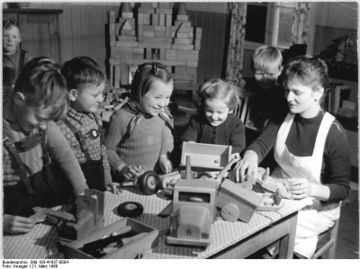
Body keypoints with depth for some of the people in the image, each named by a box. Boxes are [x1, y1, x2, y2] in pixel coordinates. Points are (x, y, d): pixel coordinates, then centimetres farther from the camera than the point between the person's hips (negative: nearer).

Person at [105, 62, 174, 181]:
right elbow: (108, 148, -2)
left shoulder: (163, 115, 3)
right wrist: (122, 168, -12)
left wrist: (164, 156, 0)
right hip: (129, 181, -3)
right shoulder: (121, 117, -11)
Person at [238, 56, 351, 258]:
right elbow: (262, 143, -10)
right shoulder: (284, 117, -1)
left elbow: (342, 189, -13)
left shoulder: (334, 134, -18)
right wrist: (251, 157, -33)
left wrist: (312, 189, -33)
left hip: (316, 207, -6)